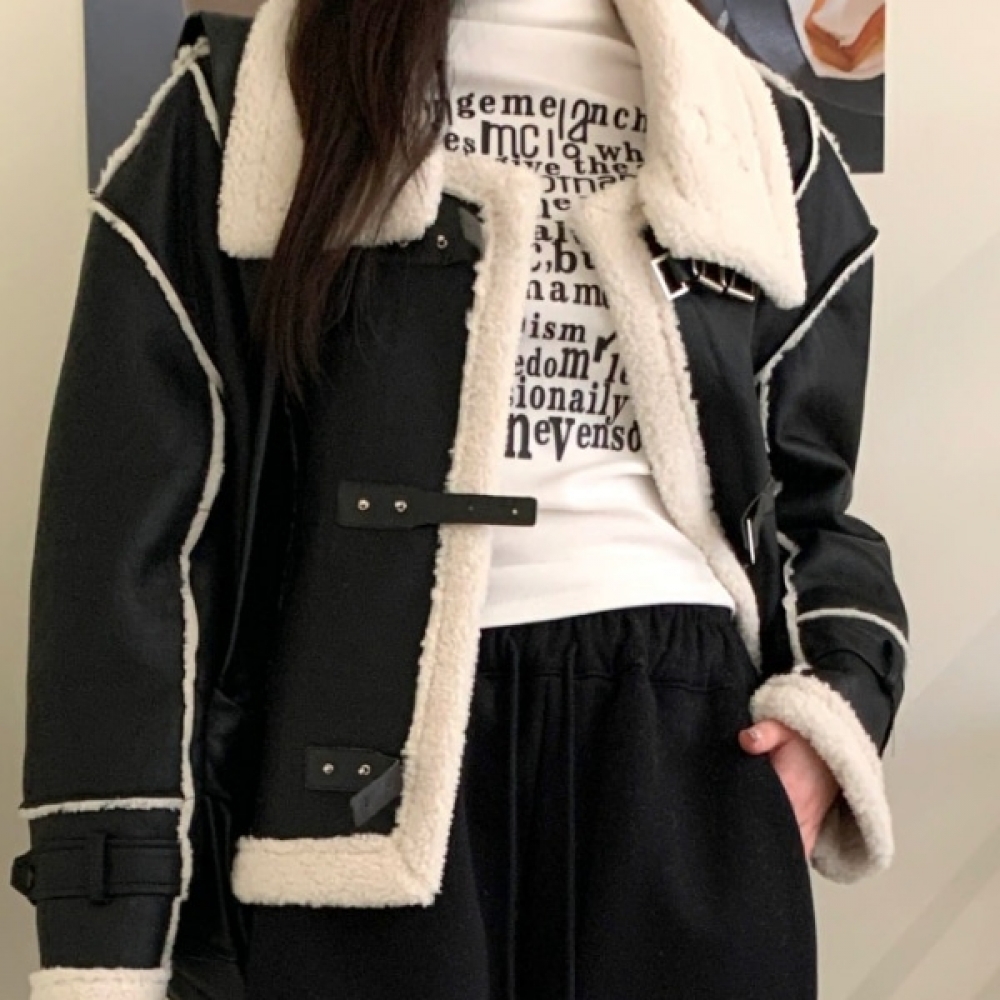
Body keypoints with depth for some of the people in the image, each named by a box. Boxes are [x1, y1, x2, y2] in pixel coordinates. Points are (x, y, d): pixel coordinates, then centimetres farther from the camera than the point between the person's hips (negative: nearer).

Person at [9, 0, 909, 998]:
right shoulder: (238, 107, 3)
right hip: (350, 781, -2)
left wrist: (838, 700, -3)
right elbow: (131, 533, -2)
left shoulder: (762, 140, 12)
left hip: (687, 757, 3)